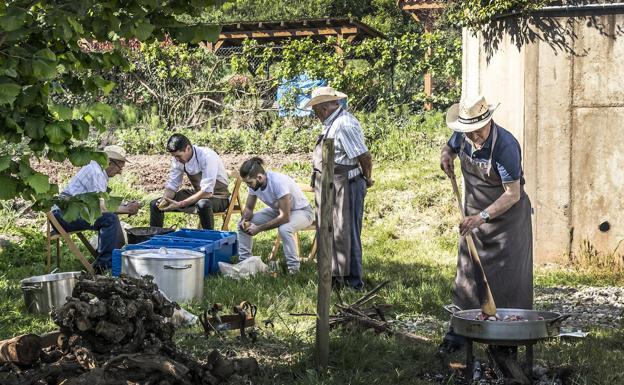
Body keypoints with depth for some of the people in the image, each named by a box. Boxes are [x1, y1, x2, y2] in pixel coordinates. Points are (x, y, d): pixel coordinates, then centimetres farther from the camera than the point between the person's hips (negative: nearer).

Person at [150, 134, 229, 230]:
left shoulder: (207, 157, -28)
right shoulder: (177, 159, -8)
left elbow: (207, 192, -32)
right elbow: (172, 185, 0)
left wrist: (180, 204, -36)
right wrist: (165, 199, -22)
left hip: (218, 197, -6)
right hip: (197, 193, 7)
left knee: (203, 204, -42)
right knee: (155, 204, -2)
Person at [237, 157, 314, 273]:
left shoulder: (278, 182, -36)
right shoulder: (253, 183, -14)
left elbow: (284, 217, -35)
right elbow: (248, 208, 1)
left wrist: (259, 228, -31)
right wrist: (245, 219, -22)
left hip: (301, 211, -7)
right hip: (277, 210, 7)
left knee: (284, 229, -39)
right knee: (243, 224, -7)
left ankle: (293, 269, -24)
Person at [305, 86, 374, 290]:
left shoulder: (344, 125, -20)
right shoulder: (332, 123, 12)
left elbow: (364, 156, -21)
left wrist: (367, 179, -7)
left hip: (344, 187, -10)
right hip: (330, 188, 11)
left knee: (345, 234, -3)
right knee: (329, 233, 18)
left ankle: (353, 281, 6)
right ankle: (335, 275, 31)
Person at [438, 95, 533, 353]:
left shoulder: (505, 145, -29)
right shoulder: (462, 137, -9)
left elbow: (512, 194, -27)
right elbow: (450, 146, 17)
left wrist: (482, 217, -35)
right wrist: (446, 155, -7)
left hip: (507, 215, -6)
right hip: (475, 215, 6)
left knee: (508, 277, -5)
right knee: (468, 273, 9)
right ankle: (459, 332, 15)